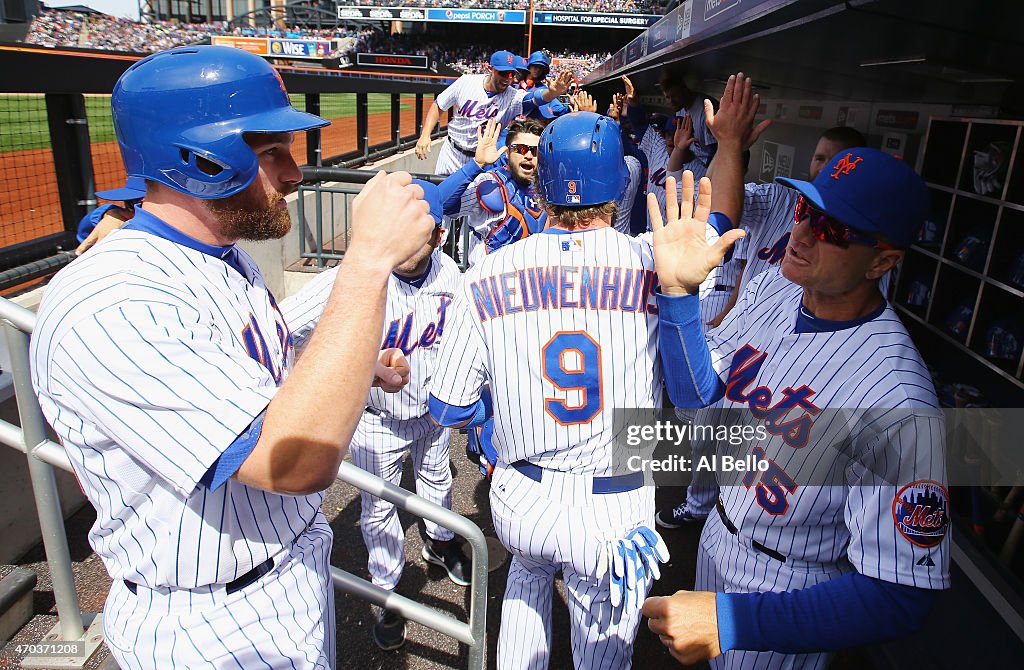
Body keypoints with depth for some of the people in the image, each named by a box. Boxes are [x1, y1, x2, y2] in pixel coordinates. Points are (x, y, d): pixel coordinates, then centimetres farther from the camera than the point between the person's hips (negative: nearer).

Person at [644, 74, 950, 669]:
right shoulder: (770, 289, -11)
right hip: (718, 539, 7)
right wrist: (678, 287, -20)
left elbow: (900, 598, -32)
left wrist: (729, 621, -37)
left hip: (786, 602, -6)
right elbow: (698, 397, -6)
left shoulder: (896, 404, -34)